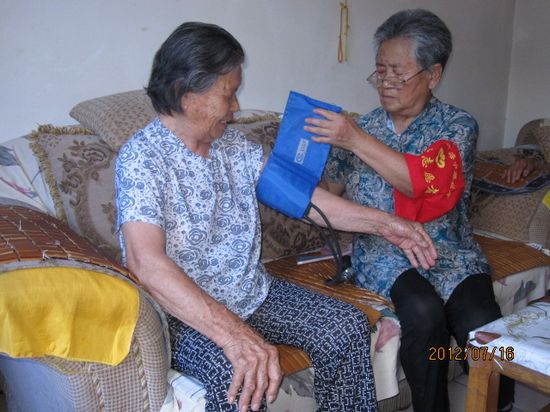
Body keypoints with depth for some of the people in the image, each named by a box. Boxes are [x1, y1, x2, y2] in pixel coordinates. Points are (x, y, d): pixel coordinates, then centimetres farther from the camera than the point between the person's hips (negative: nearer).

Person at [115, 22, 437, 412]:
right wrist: (233, 335, -41)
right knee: (243, 379, -34)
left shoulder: (233, 144, 5)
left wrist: (382, 222, 1)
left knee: (348, 325, -3)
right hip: (187, 313, -7)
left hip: (254, 292, 7)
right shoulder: (142, 156, -19)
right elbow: (146, 262, -32)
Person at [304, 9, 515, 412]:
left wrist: (357, 141, -19)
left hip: (450, 253, 0)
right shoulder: (362, 127, 10)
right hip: (385, 254, 1)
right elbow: (328, 191, 13)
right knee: (424, 313, -31)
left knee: (482, 328, -27)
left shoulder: (457, 125, 3)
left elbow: (428, 183, -16)